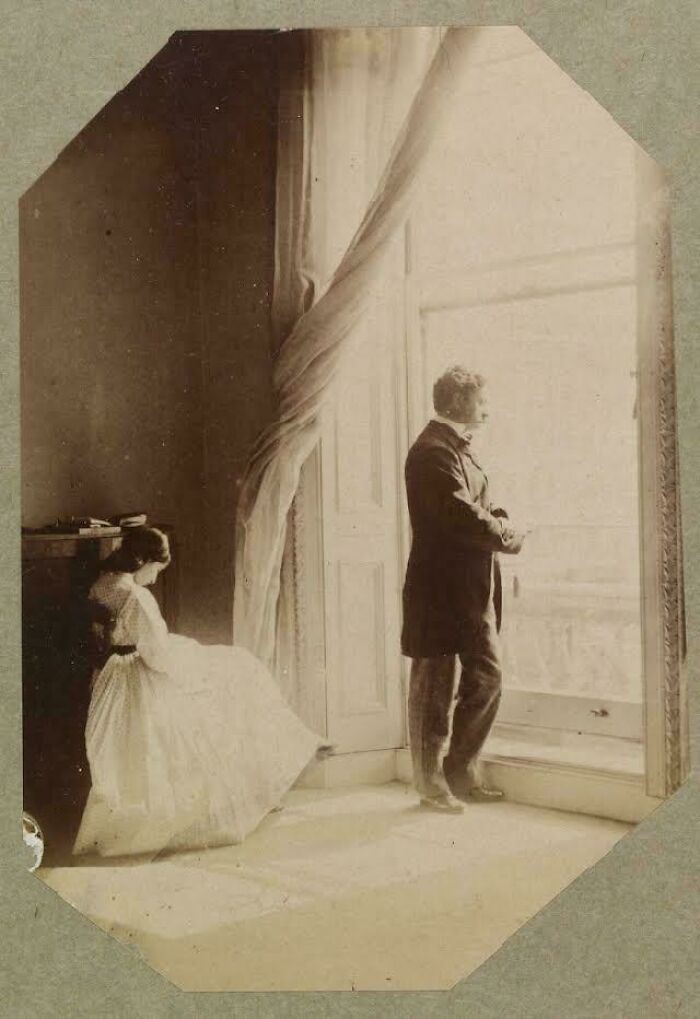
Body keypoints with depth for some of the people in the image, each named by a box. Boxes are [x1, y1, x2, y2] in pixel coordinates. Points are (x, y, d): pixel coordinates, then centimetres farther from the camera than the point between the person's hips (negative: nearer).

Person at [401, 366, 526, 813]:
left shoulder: (460, 447, 17)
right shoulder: (433, 451, -16)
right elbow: (464, 516, -24)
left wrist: (498, 520, -1)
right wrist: (509, 537, -9)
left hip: (474, 591, 10)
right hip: (441, 590, -10)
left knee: (487, 678, 13)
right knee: (434, 688, 2)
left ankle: (462, 773, 25)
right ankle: (432, 784, 13)